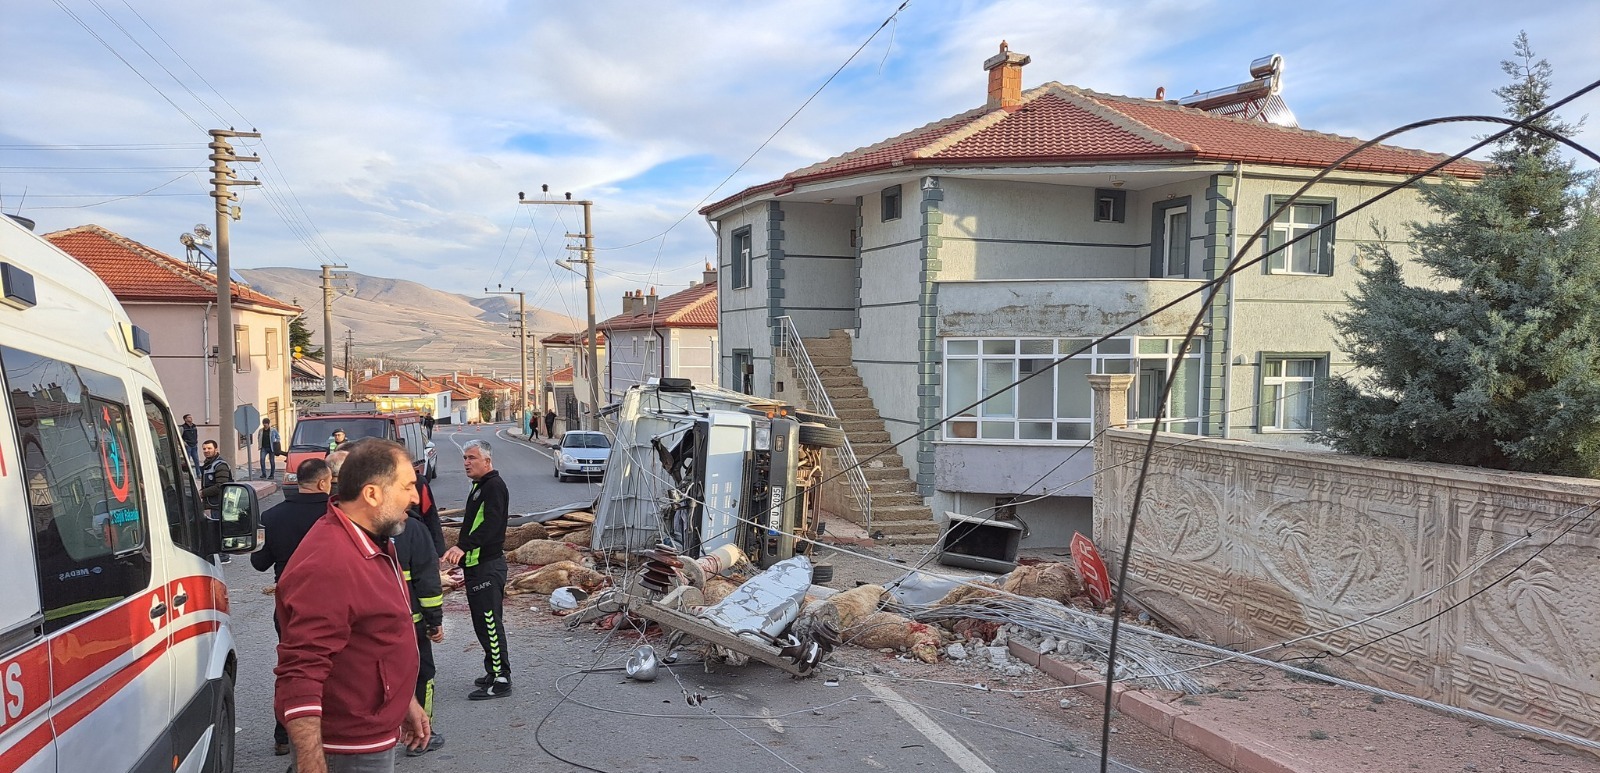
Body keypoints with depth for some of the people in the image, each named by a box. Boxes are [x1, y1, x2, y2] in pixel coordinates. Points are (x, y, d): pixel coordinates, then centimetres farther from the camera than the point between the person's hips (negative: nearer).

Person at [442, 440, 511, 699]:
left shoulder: (494, 486, -14)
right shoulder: (479, 486, 19)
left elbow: (491, 524, -29)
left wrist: (463, 546, -39)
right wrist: (463, 551, 24)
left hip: (488, 566, -11)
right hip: (476, 565, 11)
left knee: (490, 622, -8)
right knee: (483, 623, 16)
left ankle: (501, 680, -4)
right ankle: (494, 672, 25)